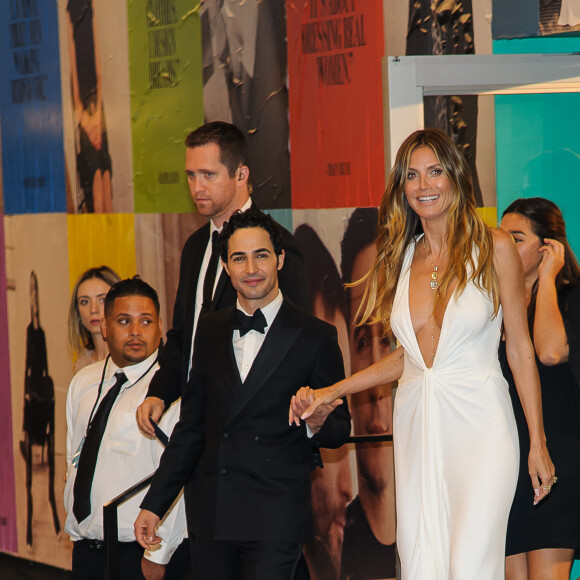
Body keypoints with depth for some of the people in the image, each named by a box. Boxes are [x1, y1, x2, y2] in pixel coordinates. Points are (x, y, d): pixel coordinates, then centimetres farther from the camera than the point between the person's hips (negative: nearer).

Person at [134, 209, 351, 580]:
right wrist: (155, 504, 14)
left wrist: (317, 425, -20)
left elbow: (340, 429, 4)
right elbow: (191, 427, 16)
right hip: (212, 518, 4)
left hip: (276, 520, -4)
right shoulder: (209, 332, 13)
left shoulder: (316, 337, 0)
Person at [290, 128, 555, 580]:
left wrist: (538, 443, -2)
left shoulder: (493, 248, -1)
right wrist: (329, 394, 13)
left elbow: (520, 348, 1)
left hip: (478, 424, -4)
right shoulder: (401, 259, 12)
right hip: (416, 424, 4)